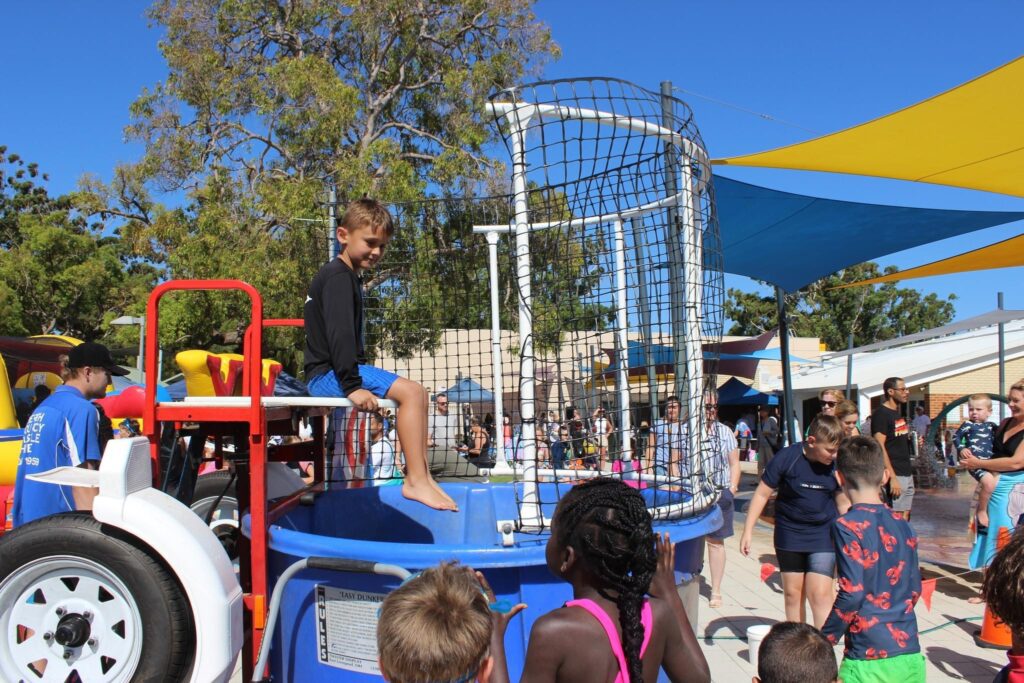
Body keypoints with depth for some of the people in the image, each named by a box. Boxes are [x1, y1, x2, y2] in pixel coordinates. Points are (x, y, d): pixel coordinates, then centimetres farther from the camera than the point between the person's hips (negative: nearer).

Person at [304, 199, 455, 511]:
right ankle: (416, 480, -23)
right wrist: (352, 384, -28)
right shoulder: (338, 277, -12)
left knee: (418, 394, 14)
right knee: (411, 391, -23)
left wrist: (359, 377, 22)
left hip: (341, 372, 11)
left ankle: (421, 476, 7)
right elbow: (338, 333, -23)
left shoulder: (348, 277, 21)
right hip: (329, 374, -11)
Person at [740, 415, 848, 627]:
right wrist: (748, 531, -9)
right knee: (793, 593, 10)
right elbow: (762, 494, -8)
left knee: (820, 593, -9)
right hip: (789, 534, 0)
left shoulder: (837, 464, -9)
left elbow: (843, 503, 5)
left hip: (823, 534, 0)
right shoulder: (786, 458, -15)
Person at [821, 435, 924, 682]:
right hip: (911, 653, 6)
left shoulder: (847, 526, -13)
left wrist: (823, 641, -8)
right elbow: (914, 590, 12)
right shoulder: (903, 525, 6)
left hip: (868, 657, -6)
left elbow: (852, 592, -17)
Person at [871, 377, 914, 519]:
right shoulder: (881, 414, -12)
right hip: (896, 475, -9)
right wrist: (893, 478, -23)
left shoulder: (899, 413, 15)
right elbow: (880, 447, -19)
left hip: (907, 474, 9)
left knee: (905, 518, 11)